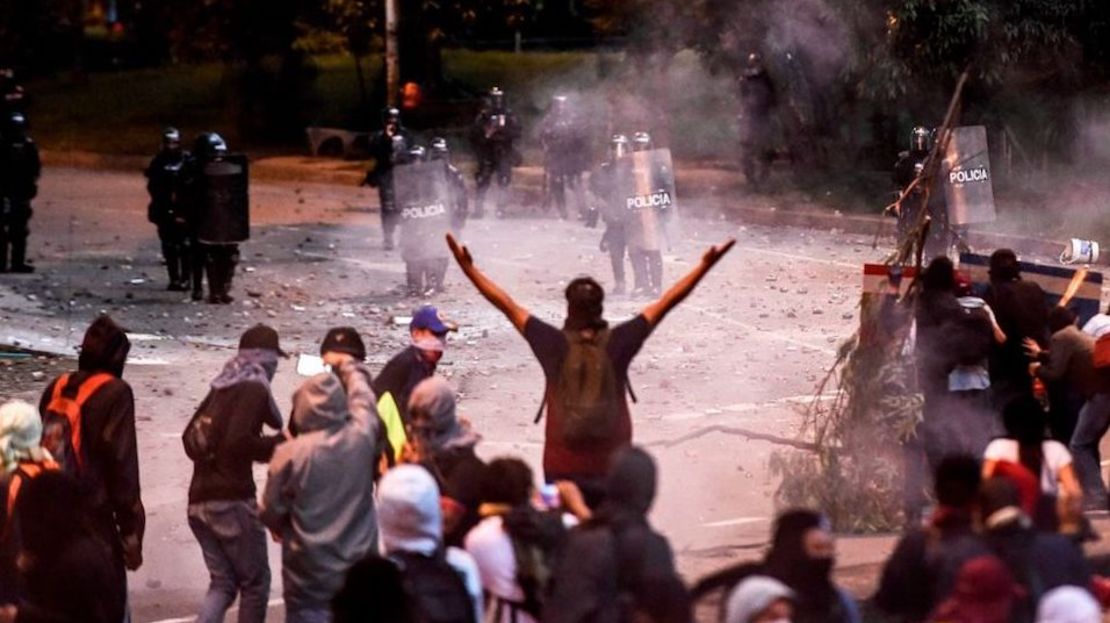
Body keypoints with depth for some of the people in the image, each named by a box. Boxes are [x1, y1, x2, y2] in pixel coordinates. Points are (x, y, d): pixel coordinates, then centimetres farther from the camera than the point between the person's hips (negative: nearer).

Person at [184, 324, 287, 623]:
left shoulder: (221, 388, 14)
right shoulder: (254, 389, -9)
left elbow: (190, 436, 17)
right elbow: (238, 441, -20)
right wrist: (279, 442, -9)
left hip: (199, 500, 7)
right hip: (232, 499, -7)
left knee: (222, 583, 11)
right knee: (255, 582, 7)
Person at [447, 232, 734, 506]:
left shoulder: (554, 344, -7)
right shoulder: (618, 342, -7)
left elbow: (507, 305, 0)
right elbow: (666, 302, -2)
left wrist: (468, 267, 8)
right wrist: (705, 265, 4)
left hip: (563, 468, 0)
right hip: (612, 466, 0)